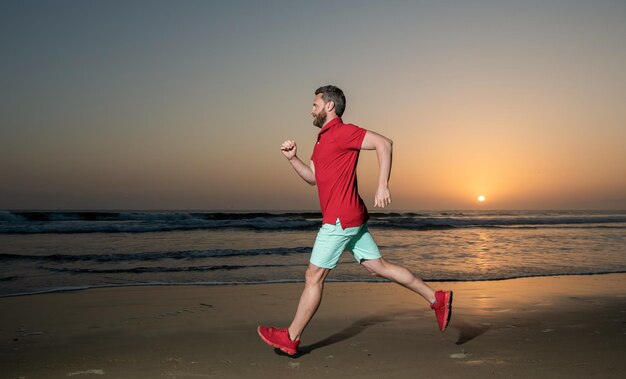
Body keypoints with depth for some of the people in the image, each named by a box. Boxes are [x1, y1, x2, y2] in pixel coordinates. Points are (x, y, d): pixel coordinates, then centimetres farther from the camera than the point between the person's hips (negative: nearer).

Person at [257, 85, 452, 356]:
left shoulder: (342, 132, -11)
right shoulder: (323, 138, 19)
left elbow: (384, 143, -20)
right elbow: (312, 177, 23)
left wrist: (382, 185, -26)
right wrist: (292, 158, 9)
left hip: (339, 220, -10)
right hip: (350, 219, 10)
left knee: (313, 277, -1)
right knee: (379, 266, 12)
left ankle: (291, 338, 10)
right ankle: (437, 298, 17)